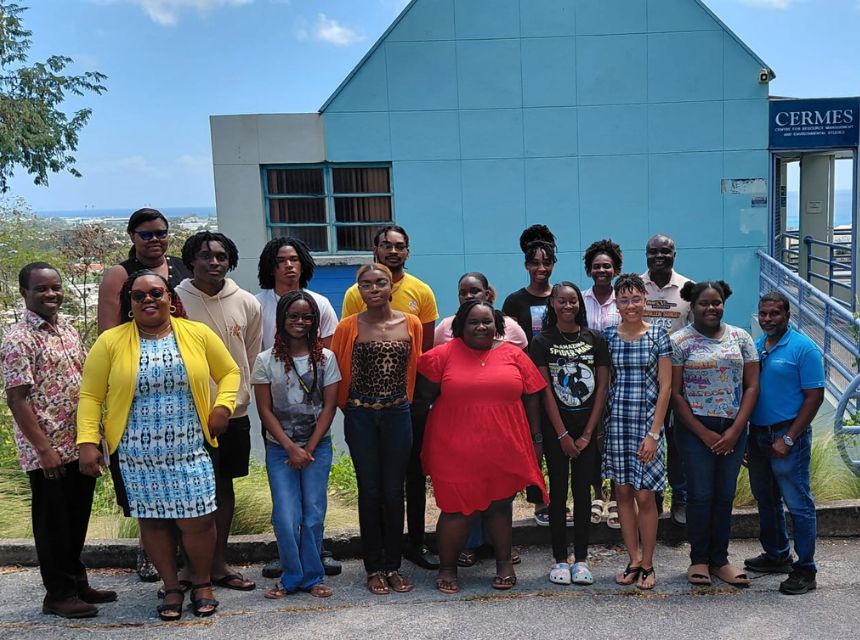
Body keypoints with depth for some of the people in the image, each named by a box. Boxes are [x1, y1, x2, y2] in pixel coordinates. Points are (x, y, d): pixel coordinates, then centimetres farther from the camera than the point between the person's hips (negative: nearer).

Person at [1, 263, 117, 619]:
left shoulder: (68, 330, 10)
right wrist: (44, 449, -18)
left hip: (80, 445, 7)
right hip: (47, 451, -7)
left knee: (77, 518, 17)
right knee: (53, 522, 5)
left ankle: (77, 581, 32)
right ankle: (58, 594, 18)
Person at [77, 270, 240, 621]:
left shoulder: (198, 334, 3)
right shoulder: (110, 342, 0)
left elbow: (229, 372, 11)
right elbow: (90, 396, 1)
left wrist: (223, 406, -5)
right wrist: (88, 441, -8)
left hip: (190, 449, 0)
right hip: (137, 454, 0)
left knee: (197, 520, -1)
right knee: (153, 520, 8)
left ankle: (202, 584, 24)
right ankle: (171, 588, 27)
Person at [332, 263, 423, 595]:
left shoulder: (411, 324, 0)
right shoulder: (348, 327, -4)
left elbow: (414, 368, 10)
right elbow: (337, 372, 2)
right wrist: (349, 405, 6)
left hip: (398, 415, 1)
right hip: (361, 417, -1)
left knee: (394, 492, 7)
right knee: (370, 491, 6)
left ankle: (394, 565, 19)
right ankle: (374, 567, 17)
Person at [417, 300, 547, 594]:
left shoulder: (514, 355, 5)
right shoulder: (444, 355, -1)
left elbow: (531, 398, 9)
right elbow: (426, 394, 5)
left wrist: (536, 438, 8)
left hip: (503, 449, 2)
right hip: (456, 451, -2)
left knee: (499, 506, 14)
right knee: (457, 510, 2)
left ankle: (504, 563, 28)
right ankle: (447, 568, 18)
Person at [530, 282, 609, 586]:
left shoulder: (595, 339, 4)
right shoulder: (542, 342, -1)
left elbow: (602, 387, 1)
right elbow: (545, 390, -5)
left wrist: (587, 433, -4)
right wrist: (563, 435, -10)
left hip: (588, 427, 1)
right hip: (556, 427, -1)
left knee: (583, 491, 5)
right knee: (558, 492, 4)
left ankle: (581, 559, 13)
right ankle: (560, 559, 11)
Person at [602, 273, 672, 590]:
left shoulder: (658, 335, -2)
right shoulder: (607, 336, 4)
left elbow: (665, 386, -4)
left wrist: (653, 432, -9)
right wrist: (600, 426, 0)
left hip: (647, 421, -2)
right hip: (616, 421, 2)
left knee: (644, 495, -1)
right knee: (623, 492, 7)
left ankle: (647, 564, 14)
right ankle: (634, 560, 19)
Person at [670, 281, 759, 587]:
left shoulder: (740, 338, 6)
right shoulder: (679, 341, -3)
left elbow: (752, 386, 4)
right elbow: (675, 393, -5)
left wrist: (735, 430, -6)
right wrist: (703, 433, -9)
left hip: (734, 427, 3)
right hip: (696, 427, -3)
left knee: (725, 495, 8)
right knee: (700, 495, 0)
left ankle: (720, 560, 19)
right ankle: (699, 560, 14)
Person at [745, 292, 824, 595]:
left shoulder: (803, 348, -10)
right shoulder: (755, 347, 10)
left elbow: (815, 396, -13)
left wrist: (788, 438, -17)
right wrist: (744, 434, 7)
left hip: (788, 435, -7)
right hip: (757, 434, 7)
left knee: (798, 504, -2)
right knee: (766, 501, 17)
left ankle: (805, 569, 7)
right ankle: (776, 555, 33)